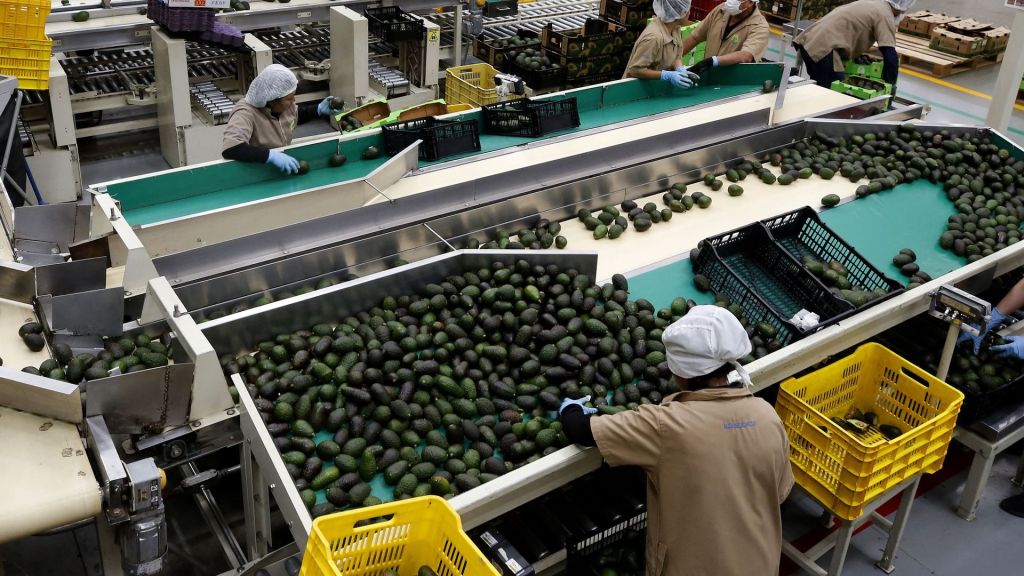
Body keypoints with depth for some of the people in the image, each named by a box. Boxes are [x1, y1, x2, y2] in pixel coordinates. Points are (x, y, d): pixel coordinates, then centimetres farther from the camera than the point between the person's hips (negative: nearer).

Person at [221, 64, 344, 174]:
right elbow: (229, 148, -42)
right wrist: (272, 155, -45)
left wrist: (319, 109, 7)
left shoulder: (283, 103, -4)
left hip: (285, 171, 7)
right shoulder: (246, 114, -27)